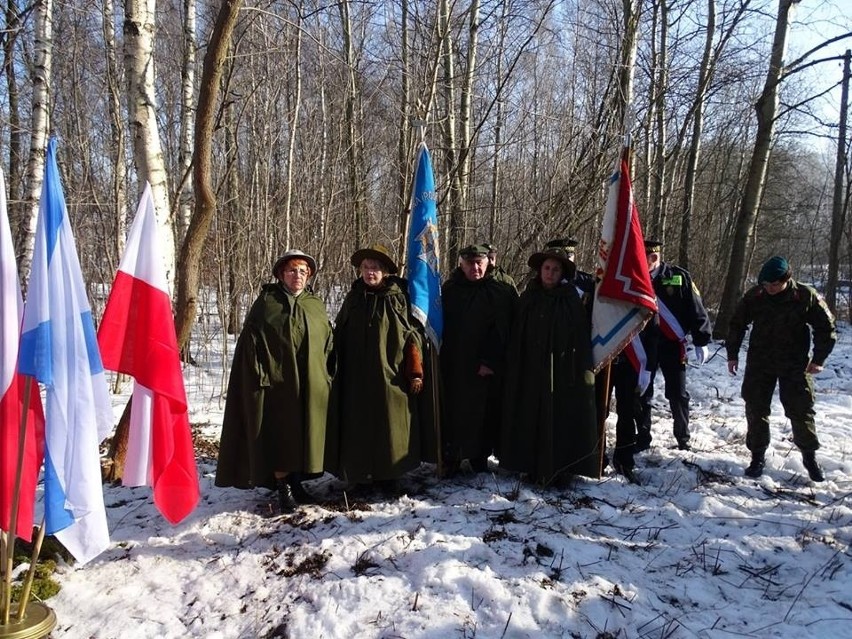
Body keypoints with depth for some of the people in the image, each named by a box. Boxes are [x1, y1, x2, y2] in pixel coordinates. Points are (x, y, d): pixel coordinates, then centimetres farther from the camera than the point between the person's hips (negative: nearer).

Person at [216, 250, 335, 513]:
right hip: (276, 382, -3)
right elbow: (251, 341, -3)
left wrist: (327, 377, 5)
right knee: (279, 437, 1)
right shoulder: (266, 302, 1)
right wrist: (259, 375, -11)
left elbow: (328, 344, 12)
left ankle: (296, 482, 24)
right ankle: (283, 489, 12)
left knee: (303, 434, 10)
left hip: (310, 385, 3)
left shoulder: (316, 306, 10)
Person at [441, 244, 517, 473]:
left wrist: (491, 361, -12)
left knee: (486, 412, 3)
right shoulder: (449, 290, 7)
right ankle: (452, 456, 17)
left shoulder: (503, 291, -1)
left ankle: (480, 456, 18)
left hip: (489, 369, -2)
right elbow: (442, 327, 9)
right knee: (454, 411, 4)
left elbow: (505, 331, -6)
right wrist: (444, 358, 0)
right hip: (454, 366, 2)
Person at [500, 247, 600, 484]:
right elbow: (516, 337, 4)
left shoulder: (571, 299, 2)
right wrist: (513, 369, -2)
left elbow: (582, 336, -3)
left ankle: (557, 469, 11)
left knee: (561, 419, 1)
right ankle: (533, 467, 14)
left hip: (564, 371, -2)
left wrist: (585, 368, -11)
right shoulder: (528, 298, 6)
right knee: (532, 420, 4)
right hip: (531, 370, 2)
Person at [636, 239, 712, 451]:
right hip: (643, 345, 2)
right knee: (642, 393, 9)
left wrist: (701, 341, -4)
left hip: (672, 344, -2)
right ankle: (642, 437, 22)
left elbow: (696, 309, -2)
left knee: (678, 395, 6)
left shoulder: (679, 276, -5)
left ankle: (683, 439, 21)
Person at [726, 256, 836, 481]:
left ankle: (810, 456, 23)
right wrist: (732, 354, 5)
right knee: (756, 409, 3)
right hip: (759, 363, 1)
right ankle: (758, 455, 16)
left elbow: (826, 327, 0)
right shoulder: (754, 296, -7)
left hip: (795, 365, -1)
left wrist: (818, 358, -4)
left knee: (801, 410, 5)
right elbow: (737, 324, 5)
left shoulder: (806, 296, -11)